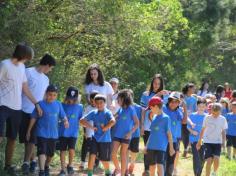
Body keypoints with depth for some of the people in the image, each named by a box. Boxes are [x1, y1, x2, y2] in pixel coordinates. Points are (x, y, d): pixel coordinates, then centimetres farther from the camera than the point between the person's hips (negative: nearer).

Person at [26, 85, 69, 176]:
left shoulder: (58, 104, 1)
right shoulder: (41, 104, -9)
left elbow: (63, 116, 5)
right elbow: (33, 118, -3)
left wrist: (66, 121, -20)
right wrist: (29, 131, -1)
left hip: (53, 134, 4)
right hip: (42, 133, -4)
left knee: (51, 153, 16)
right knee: (42, 152, -13)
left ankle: (46, 167, 39)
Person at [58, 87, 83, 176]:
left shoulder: (79, 107, 5)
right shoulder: (63, 106, 3)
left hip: (73, 133, -1)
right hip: (63, 132, 1)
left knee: (71, 149, -15)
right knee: (62, 150, 3)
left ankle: (70, 165, 10)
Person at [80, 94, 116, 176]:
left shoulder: (107, 113, -11)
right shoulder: (93, 113, 3)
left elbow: (113, 121, -31)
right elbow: (82, 120, 3)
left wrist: (105, 128, -19)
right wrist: (91, 127, -6)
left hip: (105, 140, -3)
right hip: (95, 138, 3)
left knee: (104, 160, 9)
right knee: (92, 155, -12)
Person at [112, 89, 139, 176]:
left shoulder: (131, 109, -9)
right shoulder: (120, 109, 8)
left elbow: (137, 123, -9)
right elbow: (115, 119, 20)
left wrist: (130, 133, -17)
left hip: (125, 136, -5)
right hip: (117, 135, 5)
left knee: (123, 155, 2)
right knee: (113, 154, 0)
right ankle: (117, 169, 23)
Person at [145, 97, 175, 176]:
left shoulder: (166, 118, -7)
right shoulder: (154, 117, 12)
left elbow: (169, 133, -7)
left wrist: (171, 147, -8)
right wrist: (147, 145, 19)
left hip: (161, 146, -7)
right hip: (151, 146, 7)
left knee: (160, 165, -15)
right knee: (152, 166, 11)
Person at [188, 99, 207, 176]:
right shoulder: (192, 115, -1)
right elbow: (188, 126, 5)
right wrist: (192, 131, -13)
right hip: (194, 139, -2)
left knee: (202, 158, 7)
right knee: (196, 157, -11)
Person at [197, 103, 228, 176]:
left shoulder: (223, 119, -1)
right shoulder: (207, 118, -3)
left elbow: (223, 132, 7)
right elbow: (203, 130, 6)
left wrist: (223, 142, -1)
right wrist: (199, 141, 9)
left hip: (218, 142, 0)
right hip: (208, 142, 0)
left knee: (216, 159, -17)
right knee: (209, 160, -12)